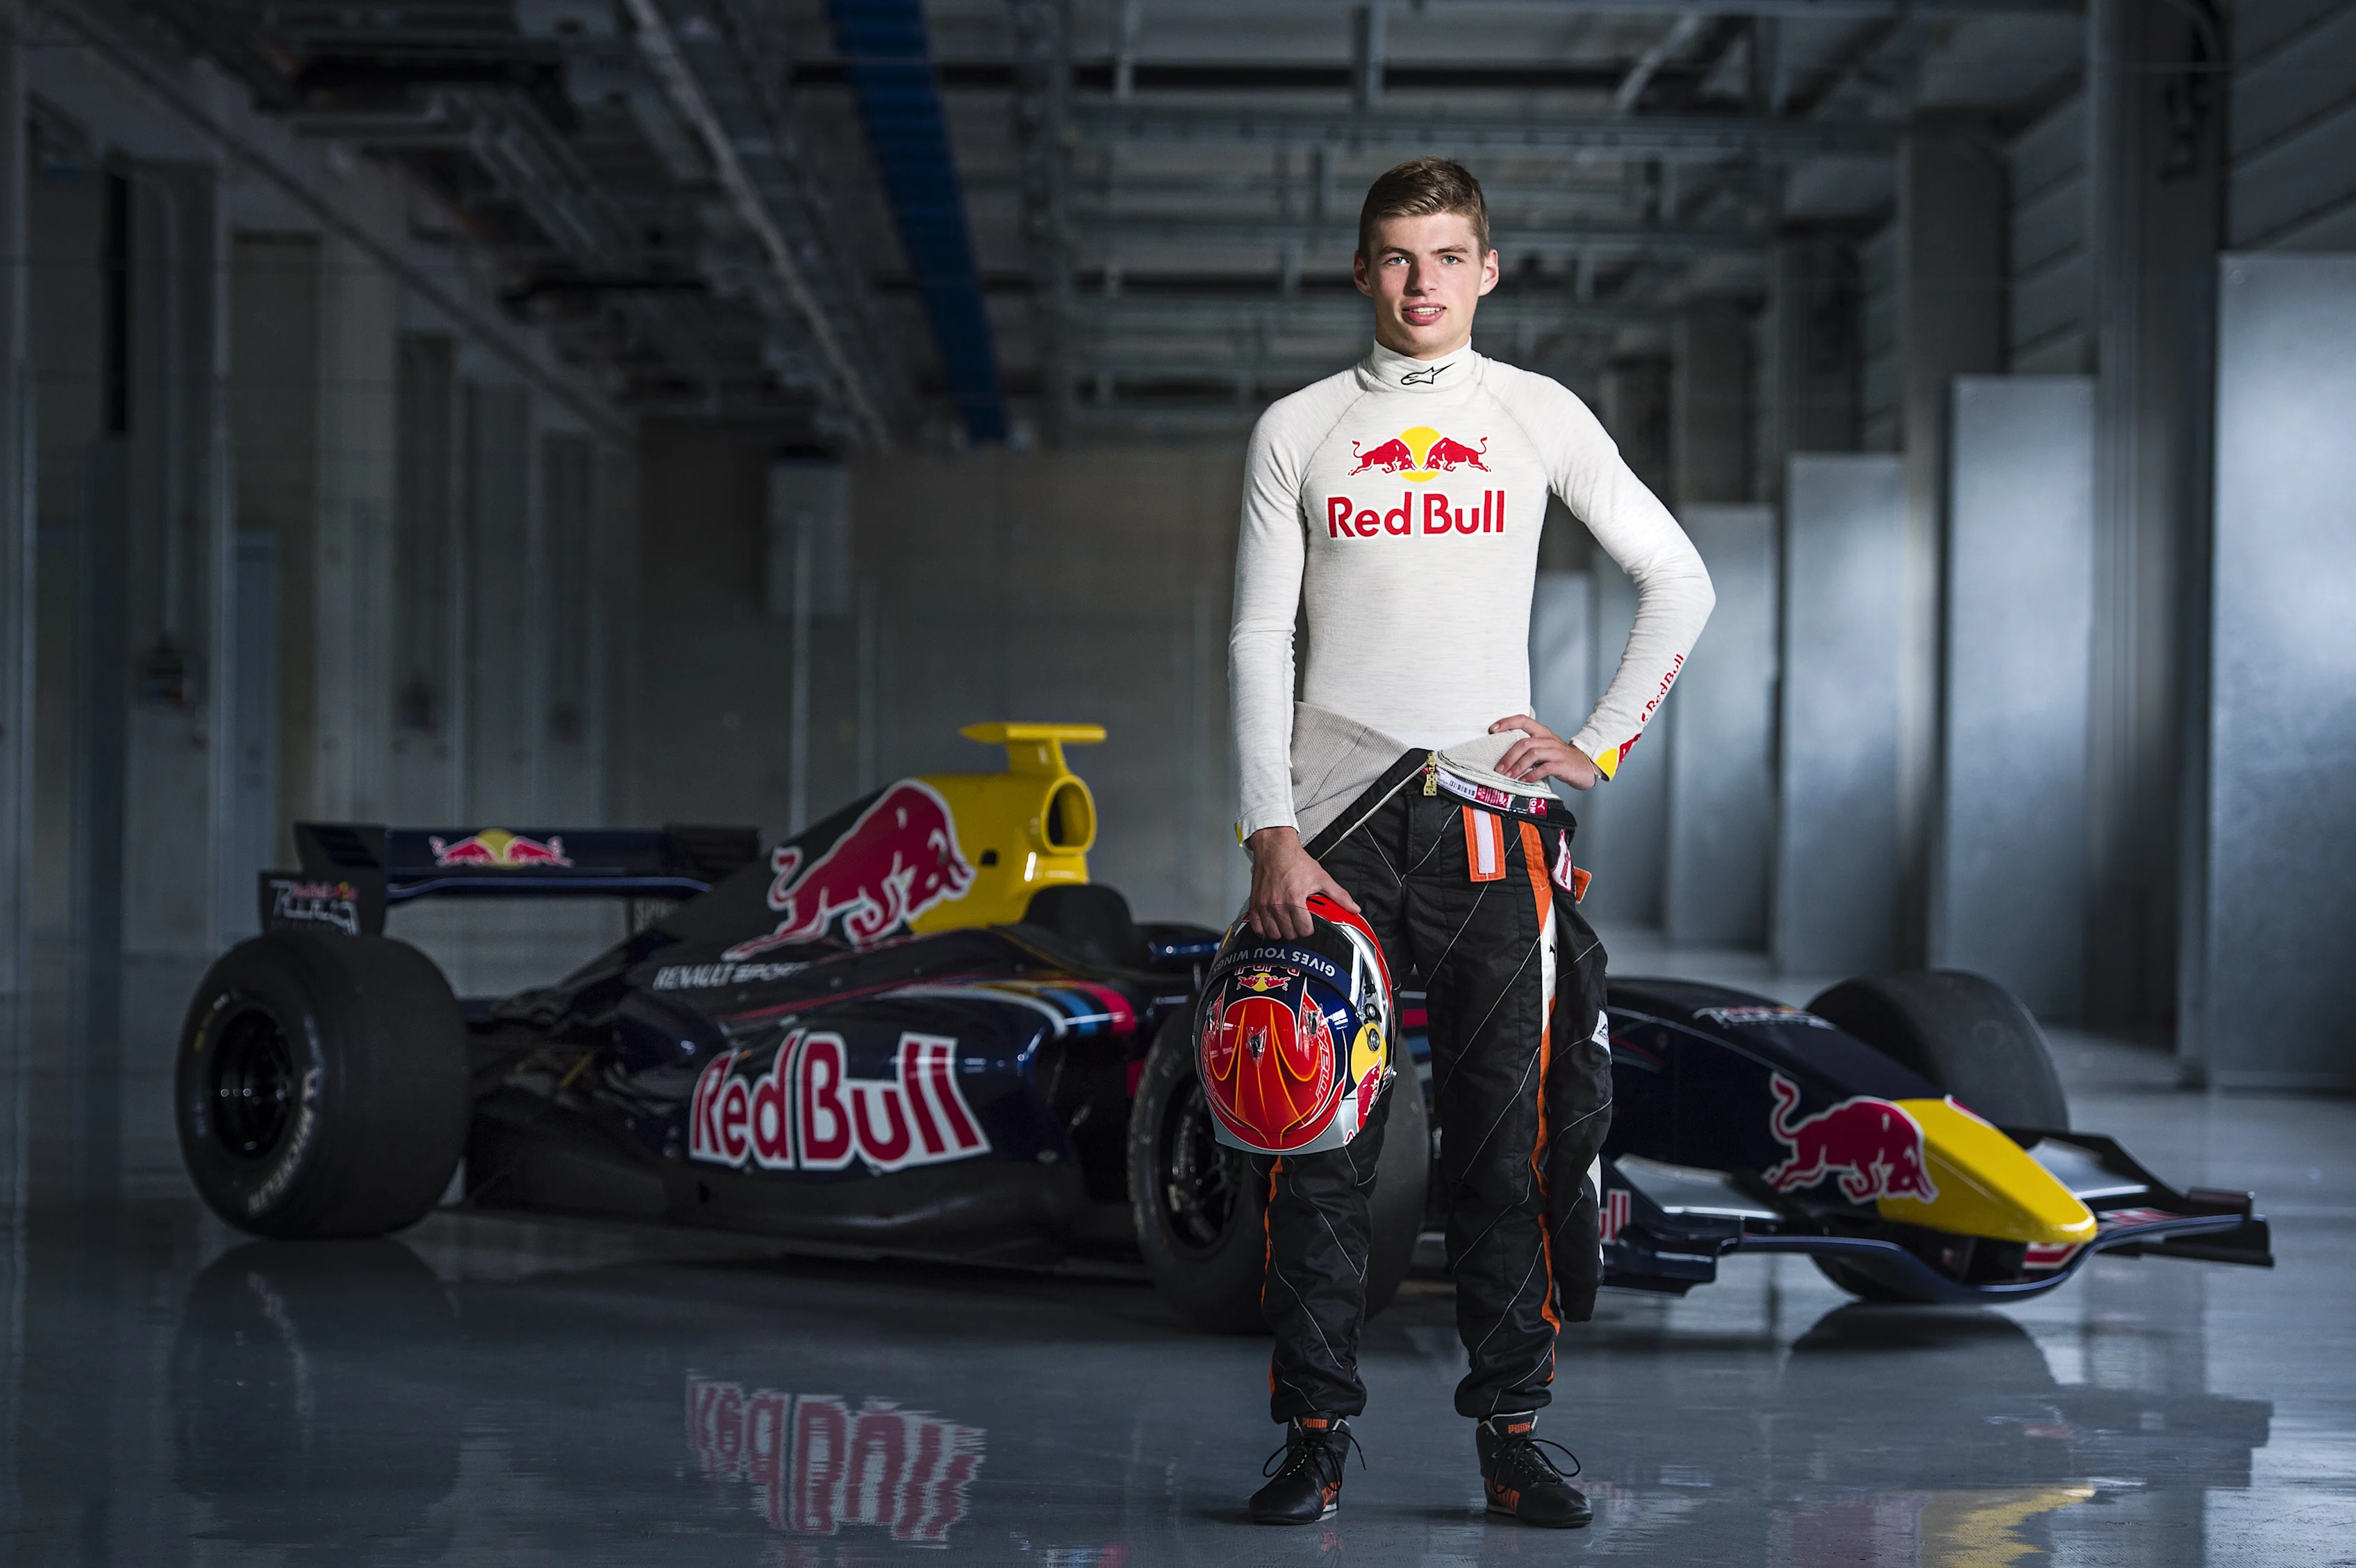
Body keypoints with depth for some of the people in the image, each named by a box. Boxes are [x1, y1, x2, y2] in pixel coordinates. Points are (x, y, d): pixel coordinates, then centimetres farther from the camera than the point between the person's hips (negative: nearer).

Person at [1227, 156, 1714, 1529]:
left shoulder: (1540, 416, 9)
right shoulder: (1298, 431, 8)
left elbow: (1679, 581, 13)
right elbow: (1260, 641, 5)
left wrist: (1601, 746, 3)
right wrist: (1271, 833, -6)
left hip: (1492, 811, 0)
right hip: (1336, 815, 0)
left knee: (1511, 1132, -1)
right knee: (1321, 1134, -3)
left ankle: (1514, 1430, 6)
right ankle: (1317, 1434, 3)